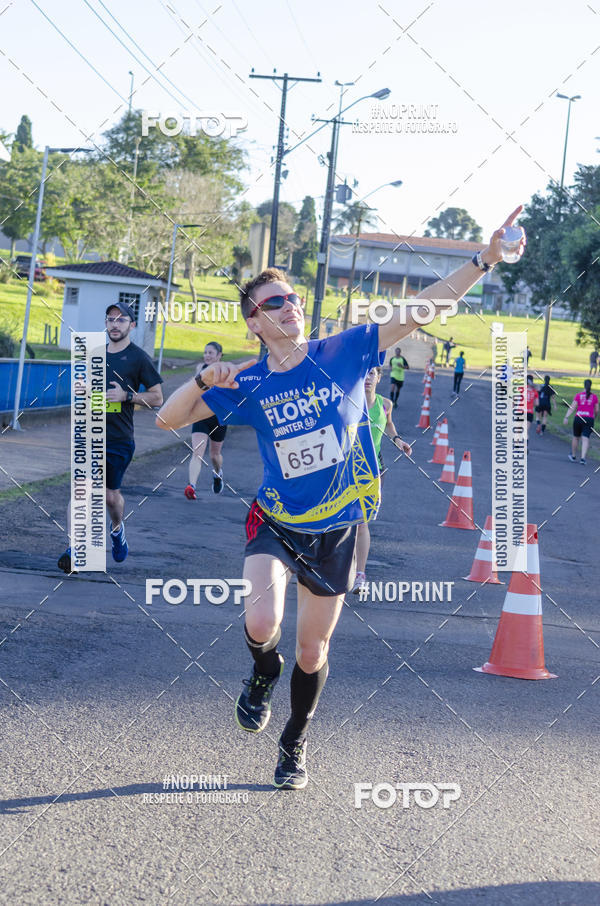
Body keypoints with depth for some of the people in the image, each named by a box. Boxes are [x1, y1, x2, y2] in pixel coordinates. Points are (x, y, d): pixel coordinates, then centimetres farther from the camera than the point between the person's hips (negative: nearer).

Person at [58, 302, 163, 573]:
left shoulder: (138, 357, -2)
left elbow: (157, 398, -2)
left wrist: (126, 395, -16)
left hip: (120, 439, -3)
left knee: (111, 495, 9)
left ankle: (117, 528, 41)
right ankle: (74, 547, -15)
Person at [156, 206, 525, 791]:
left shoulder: (345, 353, -8)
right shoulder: (246, 387, -7)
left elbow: (421, 310, -12)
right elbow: (166, 419, -5)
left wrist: (485, 260, -20)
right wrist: (203, 380, -24)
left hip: (337, 530, 1)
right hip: (276, 522, -1)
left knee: (312, 649, 11)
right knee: (263, 622, -25)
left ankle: (295, 744, 37)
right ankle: (264, 673, 14)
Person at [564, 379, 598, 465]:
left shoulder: (578, 395, -1)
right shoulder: (594, 397, 2)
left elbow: (572, 407, -7)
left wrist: (566, 417, -10)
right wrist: (594, 417, 27)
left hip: (578, 418, 0)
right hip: (589, 419, 0)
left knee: (576, 437, 18)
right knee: (585, 439, -4)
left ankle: (573, 456, 31)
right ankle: (583, 458, -18)